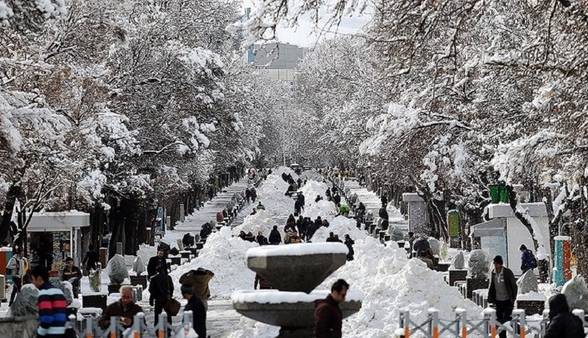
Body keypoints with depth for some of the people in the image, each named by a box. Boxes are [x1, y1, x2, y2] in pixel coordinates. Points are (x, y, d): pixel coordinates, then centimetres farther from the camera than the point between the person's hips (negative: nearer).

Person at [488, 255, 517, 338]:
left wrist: (513, 298, -10)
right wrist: (490, 298, 10)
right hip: (498, 300, 5)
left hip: (507, 300, -5)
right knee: (499, 319, 7)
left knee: (507, 318, -11)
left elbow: (514, 285, -7)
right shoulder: (493, 273, 2)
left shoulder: (507, 272, -13)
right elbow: (492, 286, 13)